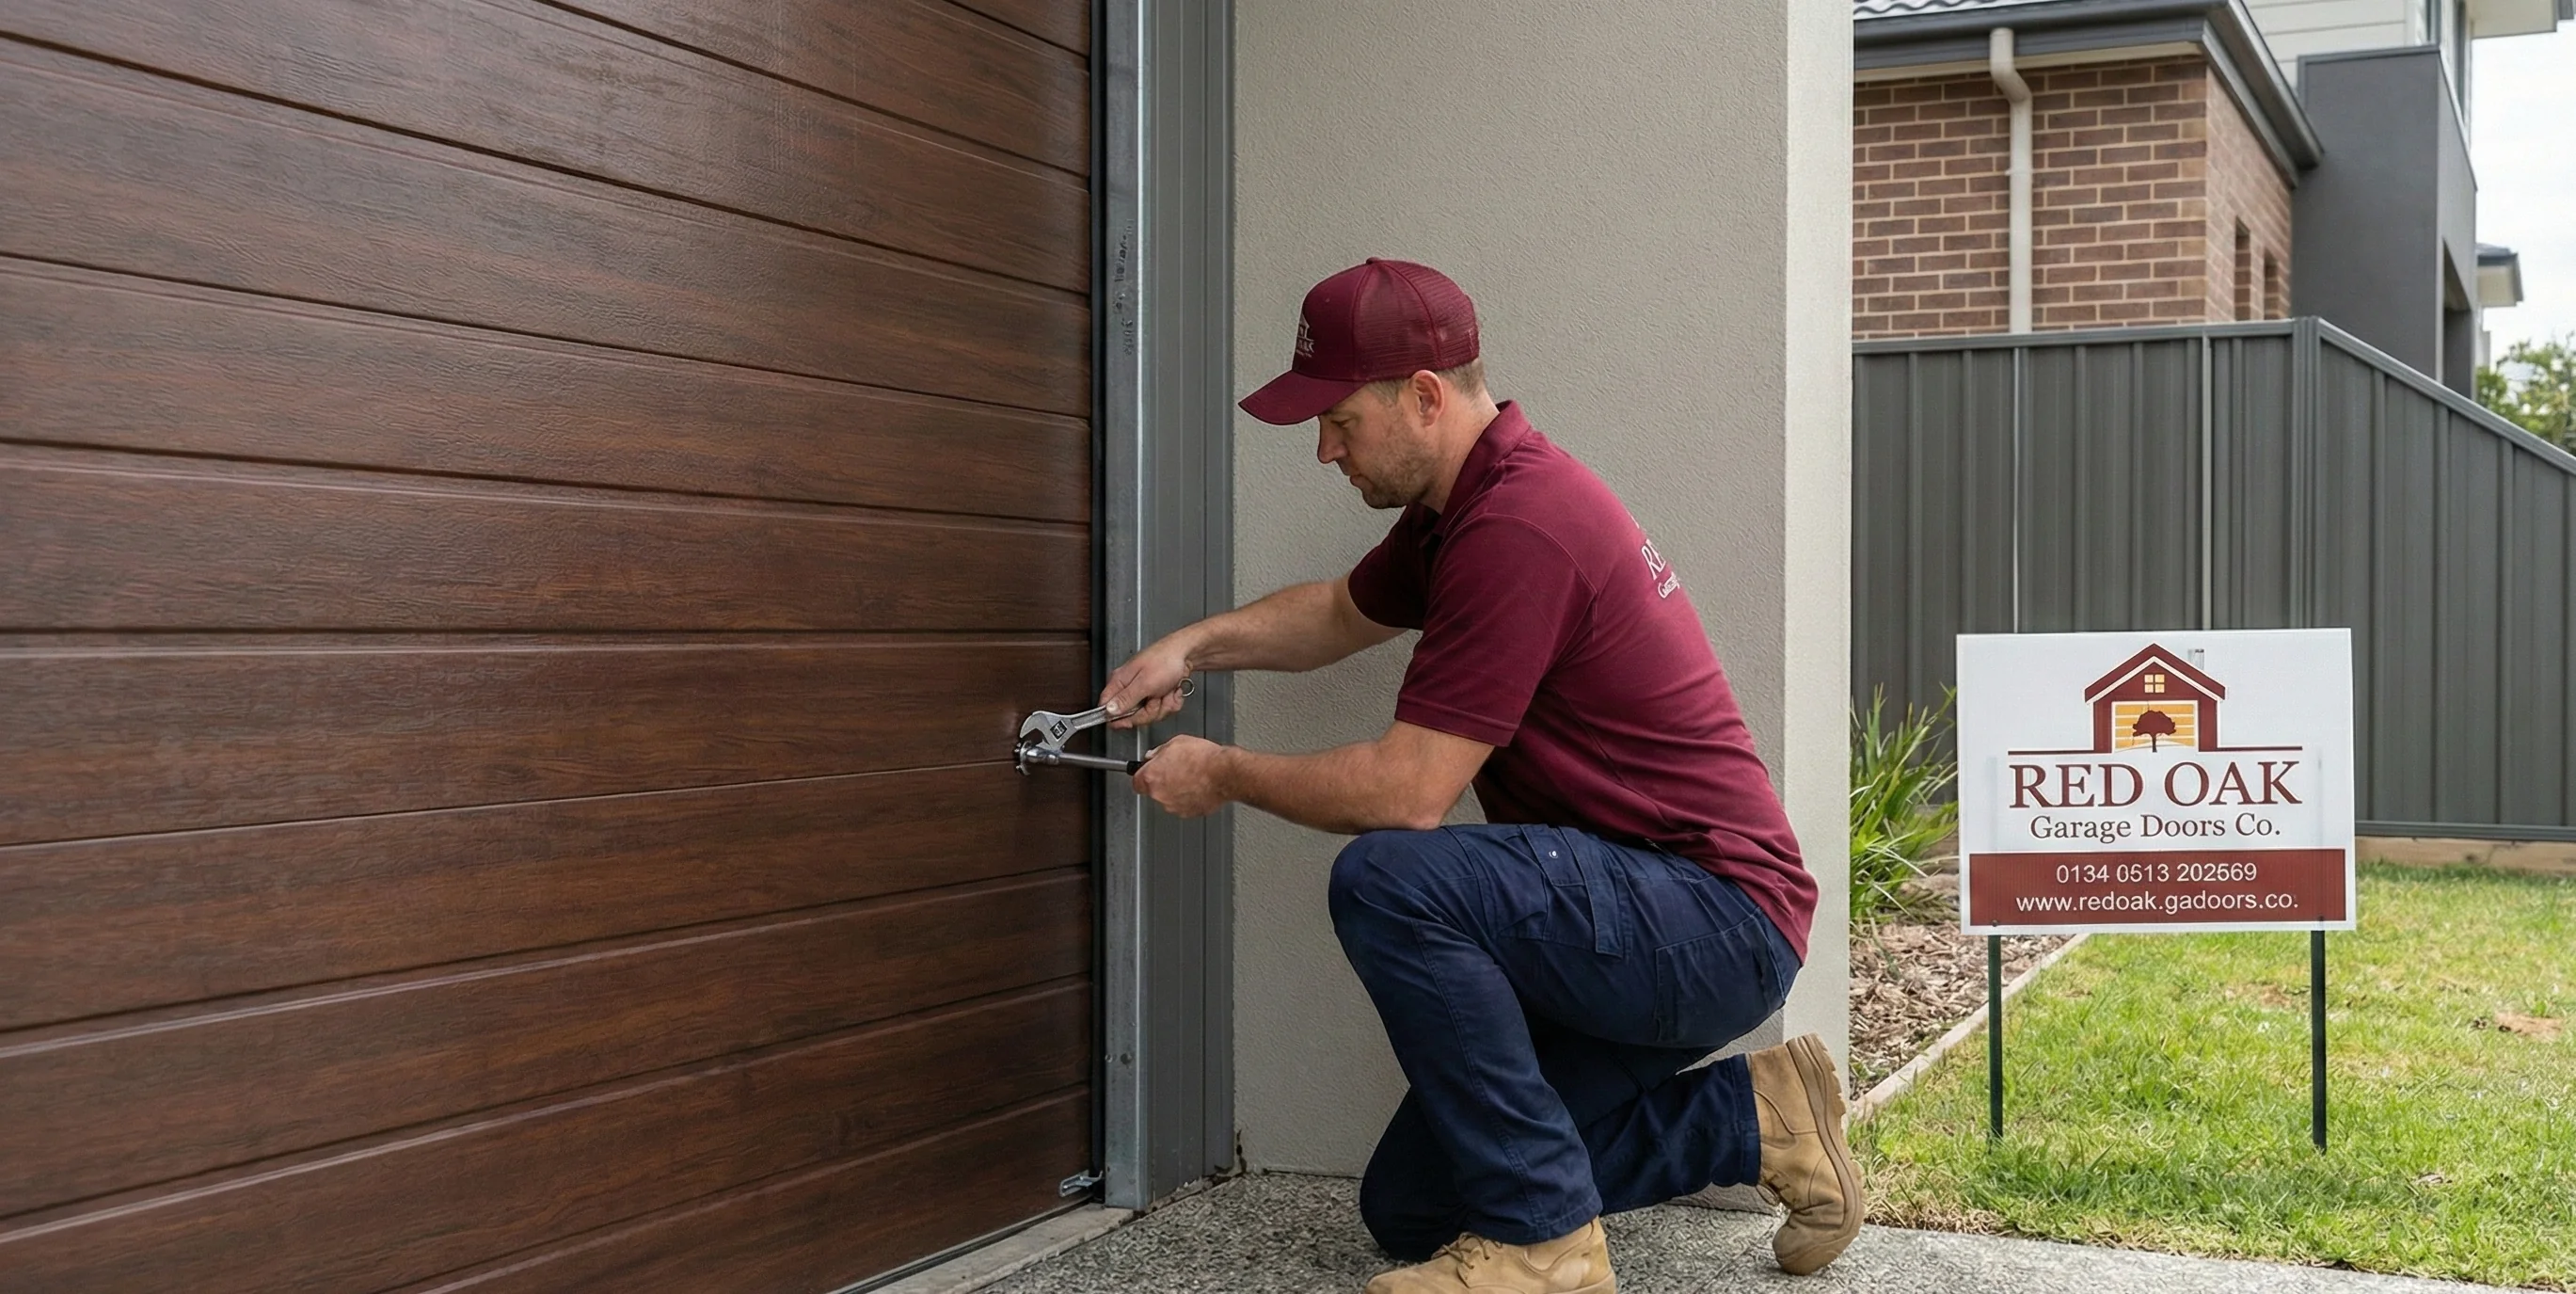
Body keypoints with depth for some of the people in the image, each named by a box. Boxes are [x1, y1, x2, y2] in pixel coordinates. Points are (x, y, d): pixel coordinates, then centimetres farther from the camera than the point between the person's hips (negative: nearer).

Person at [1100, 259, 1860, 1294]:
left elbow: (1407, 791, -25)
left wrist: (1225, 775, -9)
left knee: (1388, 881, -31)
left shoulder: (1519, 526, -23)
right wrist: (1194, 646, 13)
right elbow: (1343, 612, 30)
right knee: (1410, 1208, 9)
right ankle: (1752, 1119, 17)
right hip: (1646, 927, 10)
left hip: (1718, 920, -10)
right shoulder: (1463, 504, 10)